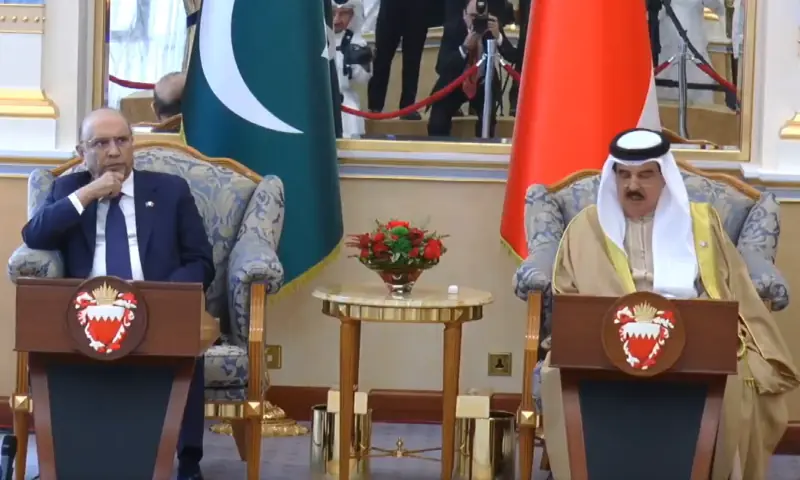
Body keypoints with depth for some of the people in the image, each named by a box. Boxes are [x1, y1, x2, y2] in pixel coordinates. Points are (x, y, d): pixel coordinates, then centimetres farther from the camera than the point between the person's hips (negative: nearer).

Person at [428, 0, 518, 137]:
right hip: (454, 84, -1)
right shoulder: (452, 28, -18)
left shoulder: (493, 26, -14)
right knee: (437, 125, -17)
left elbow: (513, 58, -21)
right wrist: (465, 48, -38)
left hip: (482, 85, 1)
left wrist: (498, 36, -37)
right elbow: (441, 68, -26)